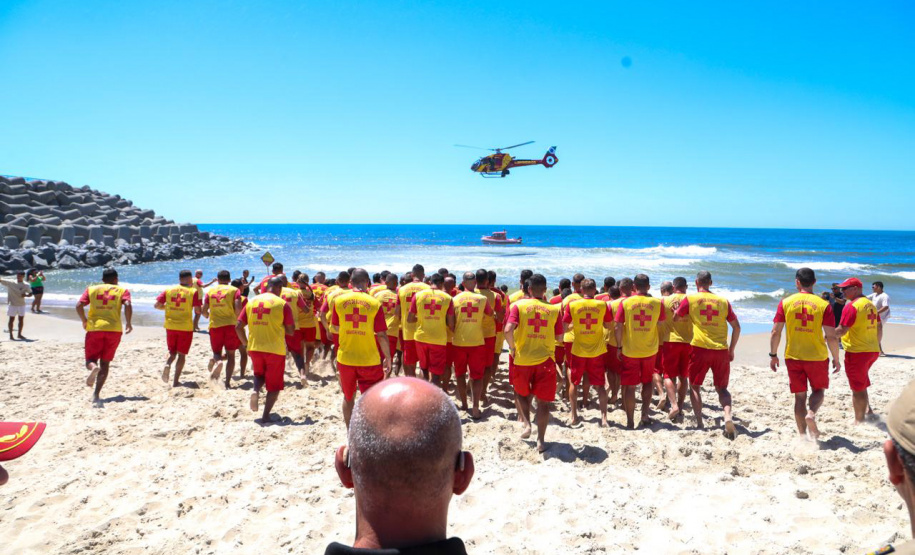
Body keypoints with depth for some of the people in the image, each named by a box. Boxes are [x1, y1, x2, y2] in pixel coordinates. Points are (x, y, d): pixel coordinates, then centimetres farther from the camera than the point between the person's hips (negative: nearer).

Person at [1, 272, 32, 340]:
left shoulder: (26, 285, 0)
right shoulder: (10, 283, -3)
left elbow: (30, 294, 4)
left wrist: (25, 295, -16)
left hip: (21, 304, 2)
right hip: (12, 304, -2)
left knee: (21, 319, 7)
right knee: (12, 319, 1)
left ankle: (19, 334, 21)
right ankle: (11, 335, 9)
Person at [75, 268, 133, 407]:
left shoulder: (91, 289, 13)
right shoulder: (122, 290, 9)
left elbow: (79, 305, 0)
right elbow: (127, 305, -10)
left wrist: (84, 321, 15)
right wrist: (128, 323, 0)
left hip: (94, 328, 0)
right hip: (114, 329, 0)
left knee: (91, 360, 10)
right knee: (105, 363, 7)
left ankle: (93, 367, -27)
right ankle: (96, 395, -4)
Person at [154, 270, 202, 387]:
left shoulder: (169, 290, 4)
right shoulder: (193, 292, -6)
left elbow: (157, 305, 0)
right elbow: (197, 310, -12)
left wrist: (166, 307, 18)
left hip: (170, 326, 3)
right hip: (186, 327, -3)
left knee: (172, 352, 20)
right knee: (181, 354, 6)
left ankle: (167, 364, -12)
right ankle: (175, 381, 2)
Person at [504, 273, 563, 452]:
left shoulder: (519, 305, -7)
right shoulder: (554, 309, -2)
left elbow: (508, 330, -19)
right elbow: (559, 338, 0)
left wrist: (512, 348, -5)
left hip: (521, 358, 0)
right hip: (545, 359, 0)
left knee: (522, 393, 25)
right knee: (543, 401, 9)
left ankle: (526, 423, 8)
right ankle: (541, 440, 8)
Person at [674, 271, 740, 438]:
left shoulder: (690, 299, 0)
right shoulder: (723, 301, 9)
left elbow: (675, 318, 8)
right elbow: (736, 327, 10)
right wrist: (731, 350, 18)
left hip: (699, 348, -2)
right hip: (721, 350, 2)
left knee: (695, 386, 13)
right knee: (721, 388, 14)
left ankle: (699, 423, 6)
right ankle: (728, 416, -10)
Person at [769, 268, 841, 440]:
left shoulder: (785, 303, -4)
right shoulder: (823, 305, -6)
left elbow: (776, 332, -5)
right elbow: (831, 336, -8)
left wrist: (773, 355, 6)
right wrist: (836, 359, 5)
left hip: (793, 357, 1)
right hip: (817, 357, -1)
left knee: (800, 395, 12)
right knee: (818, 390, 19)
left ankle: (803, 435, 10)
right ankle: (811, 413, -11)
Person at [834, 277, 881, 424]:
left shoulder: (851, 306, -17)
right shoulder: (871, 304, 11)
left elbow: (842, 330, -21)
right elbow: (879, 327, 18)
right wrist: (877, 344, 28)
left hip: (857, 352, -9)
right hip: (872, 351, 9)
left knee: (858, 388, 1)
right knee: (861, 385, 25)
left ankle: (859, 421, 8)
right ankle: (867, 410, 25)